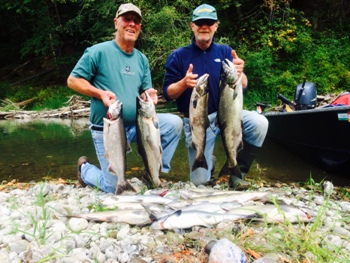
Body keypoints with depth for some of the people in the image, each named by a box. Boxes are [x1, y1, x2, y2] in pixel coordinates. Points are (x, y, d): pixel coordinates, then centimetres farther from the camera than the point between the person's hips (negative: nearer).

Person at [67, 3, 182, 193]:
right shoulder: (99, 52, -9)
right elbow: (73, 80, -7)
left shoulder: (141, 59, 8)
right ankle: (85, 169, 33)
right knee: (114, 187, -1)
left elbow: (145, 91, 13)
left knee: (174, 123, -17)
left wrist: (149, 94, -12)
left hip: (136, 124, 5)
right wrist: (100, 93, -22)